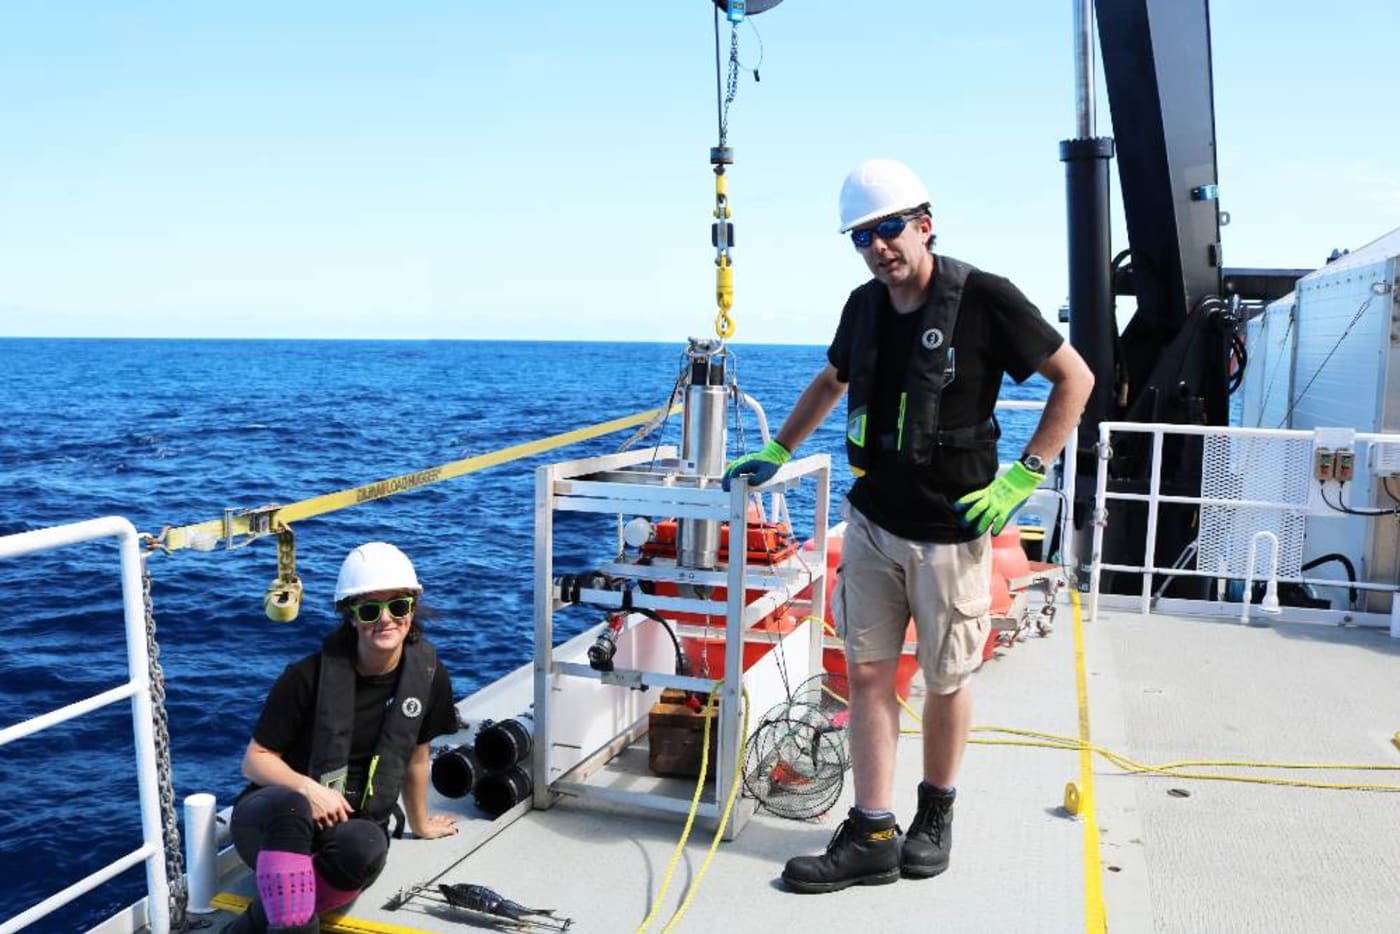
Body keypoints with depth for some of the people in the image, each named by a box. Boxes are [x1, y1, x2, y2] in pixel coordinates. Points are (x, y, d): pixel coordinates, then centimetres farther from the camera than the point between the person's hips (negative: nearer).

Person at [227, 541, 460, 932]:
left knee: (367, 846, -35)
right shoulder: (310, 676, -14)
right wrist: (306, 787, -27)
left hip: (350, 825, 3)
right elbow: (255, 760, -7)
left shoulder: (428, 675, -5)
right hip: (270, 822, -3)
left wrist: (419, 823, 25)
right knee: (290, 805, -40)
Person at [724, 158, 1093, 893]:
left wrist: (1024, 475, -13)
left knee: (945, 682, 9)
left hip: (950, 532, -5)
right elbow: (831, 382, 23)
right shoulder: (865, 305, 4)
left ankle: (934, 818, 31)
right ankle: (872, 837, 14)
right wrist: (776, 453, 21)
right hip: (872, 522, 5)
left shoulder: (984, 299, -14)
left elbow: (1075, 378, -7)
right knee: (868, 674, 5)